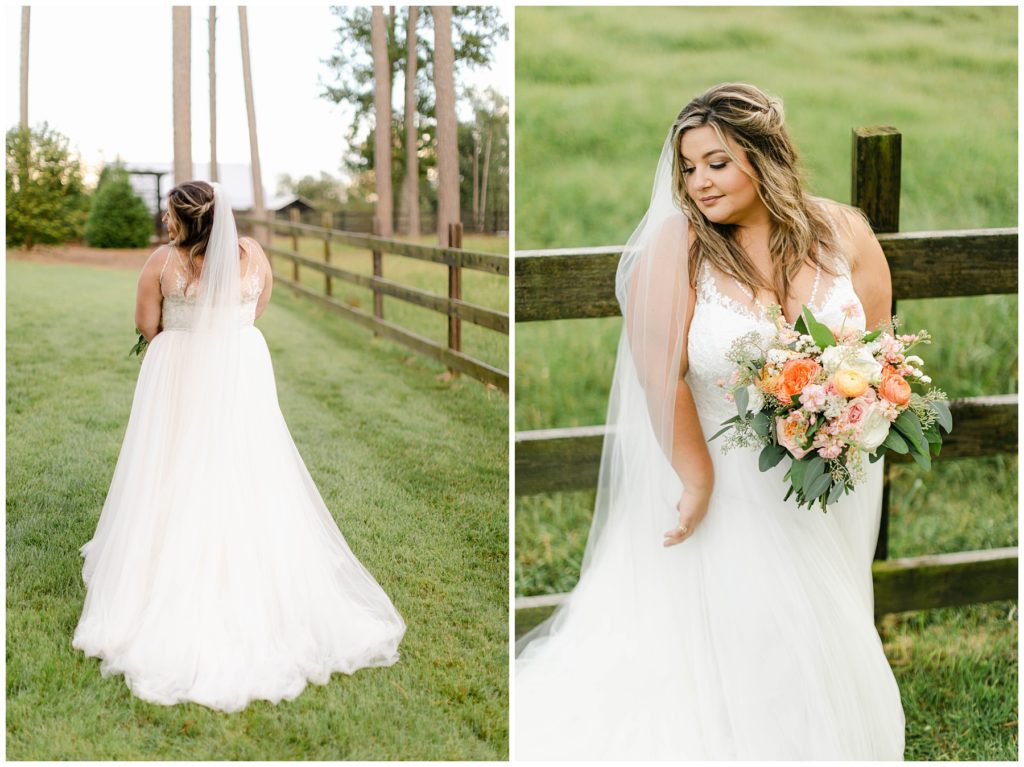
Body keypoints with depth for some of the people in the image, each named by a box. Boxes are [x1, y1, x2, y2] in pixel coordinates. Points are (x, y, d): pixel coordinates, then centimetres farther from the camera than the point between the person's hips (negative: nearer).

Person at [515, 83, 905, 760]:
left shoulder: (844, 233, -5)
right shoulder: (676, 246, -16)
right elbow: (661, 374, -20)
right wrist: (697, 482, -17)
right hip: (721, 484, -4)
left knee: (820, 648, 19)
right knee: (722, 648, 6)